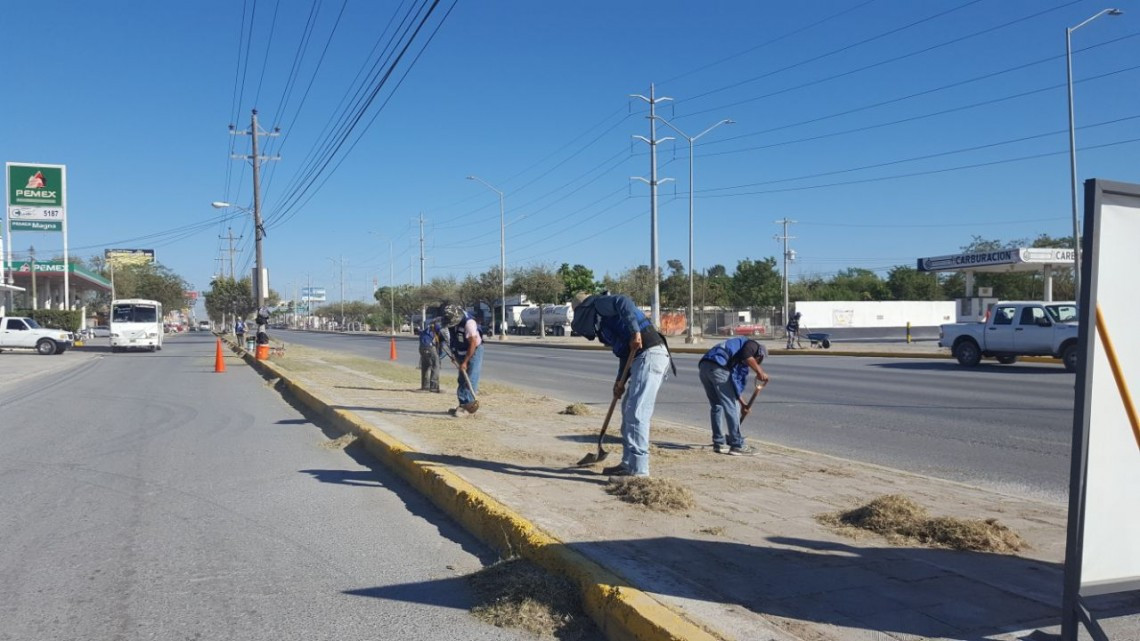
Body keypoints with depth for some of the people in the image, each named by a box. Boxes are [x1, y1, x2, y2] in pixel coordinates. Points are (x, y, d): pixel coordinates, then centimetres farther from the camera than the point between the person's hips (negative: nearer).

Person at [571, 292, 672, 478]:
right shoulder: (603, 321, 29)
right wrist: (621, 381, 16)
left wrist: (635, 332, -23)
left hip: (650, 353, -10)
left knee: (636, 412, -11)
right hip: (643, 357, 10)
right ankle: (628, 463, 22)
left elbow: (624, 302, -18)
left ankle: (638, 468, -11)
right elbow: (625, 353, 25)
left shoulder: (599, 304, 3)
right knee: (628, 409, 16)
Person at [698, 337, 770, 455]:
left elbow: (736, 379, 35)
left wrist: (743, 402, 36)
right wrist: (760, 371, -3)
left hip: (704, 366, 9)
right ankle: (737, 445, 4)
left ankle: (719, 443, 25)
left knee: (716, 406, 19)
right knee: (730, 406, -1)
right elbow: (746, 356, -10)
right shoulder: (752, 345, 13)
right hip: (718, 367, -9)